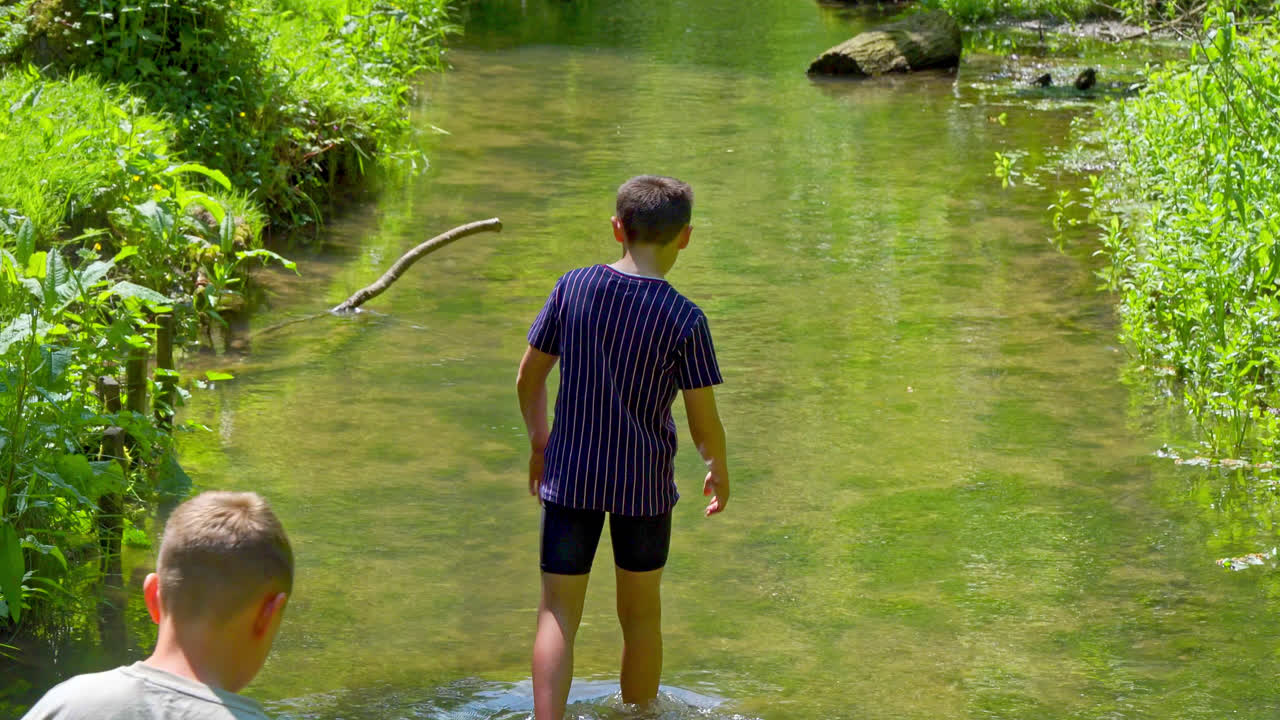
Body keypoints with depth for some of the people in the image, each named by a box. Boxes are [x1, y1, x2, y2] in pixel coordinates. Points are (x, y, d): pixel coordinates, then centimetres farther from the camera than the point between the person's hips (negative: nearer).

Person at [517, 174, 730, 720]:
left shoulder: (572, 288, -5)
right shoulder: (685, 321, -13)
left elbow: (528, 379, 3)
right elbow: (705, 425, -9)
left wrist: (540, 444, 19)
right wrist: (719, 470, 12)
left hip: (569, 475, 1)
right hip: (644, 481, -1)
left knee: (558, 612, 5)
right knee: (641, 613, 15)